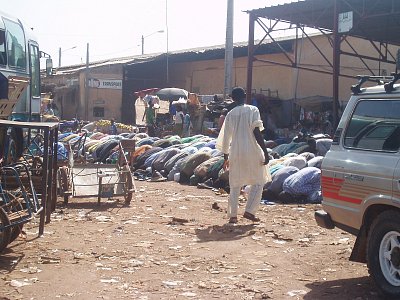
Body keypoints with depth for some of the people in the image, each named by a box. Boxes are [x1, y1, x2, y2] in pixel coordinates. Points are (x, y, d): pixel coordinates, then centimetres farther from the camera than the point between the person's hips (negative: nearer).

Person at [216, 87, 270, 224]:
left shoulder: (231, 114, 7)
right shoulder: (253, 110, -4)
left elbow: (226, 137, 9)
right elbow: (256, 132, -13)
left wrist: (226, 157, 19)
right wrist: (265, 152, -11)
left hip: (235, 153, 3)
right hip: (252, 151, -3)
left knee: (235, 184, 12)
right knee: (258, 181, 11)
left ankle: (232, 215, 6)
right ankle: (249, 211, 0)